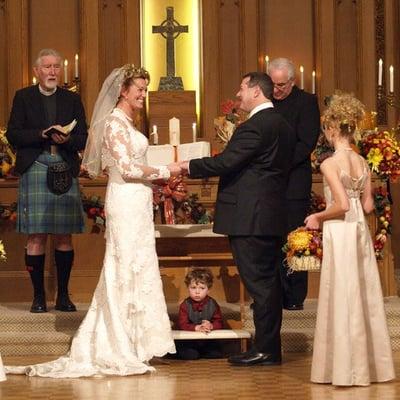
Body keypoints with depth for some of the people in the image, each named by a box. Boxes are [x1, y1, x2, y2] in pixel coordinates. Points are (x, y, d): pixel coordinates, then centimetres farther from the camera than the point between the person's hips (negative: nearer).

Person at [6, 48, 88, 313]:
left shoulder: (72, 100, 13)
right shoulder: (23, 98, 8)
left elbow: (83, 139, 9)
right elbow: (13, 135, 0)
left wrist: (66, 139, -12)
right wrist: (42, 134, -12)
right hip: (34, 169, -2)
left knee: (64, 236, 3)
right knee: (36, 236, -4)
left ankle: (63, 295, 10)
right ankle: (39, 296, 4)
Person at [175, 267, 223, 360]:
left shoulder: (212, 304, -1)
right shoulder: (185, 305, -6)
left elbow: (218, 322, -4)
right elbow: (182, 324, -14)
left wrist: (211, 326, -28)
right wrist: (197, 327, -30)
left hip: (208, 340, 3)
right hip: (188, 340, -2)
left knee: (216, 354, -13)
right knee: (190, 355, -24)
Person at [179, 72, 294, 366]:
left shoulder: (254, 126, -15)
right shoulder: (283, 125, 15)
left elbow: (227, 162, -20)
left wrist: (187, 166, -9)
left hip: (250, 218, -10)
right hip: (273, 217, 10)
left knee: (259, 283, -5)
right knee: (269, 281, 12)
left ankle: (265, 349, -2)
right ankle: (270, 347, 17)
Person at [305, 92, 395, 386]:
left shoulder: (330, 164, -14)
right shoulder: (363, 163, 6)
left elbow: (342, 205, -21)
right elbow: (368, 205, 8)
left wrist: (318, 217, -6)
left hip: (340, 233, -6)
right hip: (361, 231, 7)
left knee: (342, 299, 1)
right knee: (364, 297, 12)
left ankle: (345, 367, 7)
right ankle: (370, 363, 19)